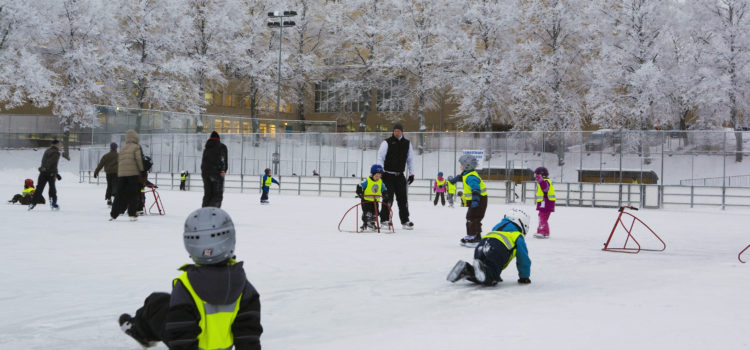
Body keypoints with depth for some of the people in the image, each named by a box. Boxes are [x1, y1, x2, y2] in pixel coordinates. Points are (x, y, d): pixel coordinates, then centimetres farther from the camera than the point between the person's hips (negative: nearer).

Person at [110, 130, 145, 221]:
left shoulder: (122, 149, 17)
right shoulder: (136, 147, -2)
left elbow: (118, 161, 18)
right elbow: (139, 160, -12)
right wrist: (142, 170, -3)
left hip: (121, 174, 6)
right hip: (133, 173, -6)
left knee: (120, 194, 9)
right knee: (133, 194, 0)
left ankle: (113, 214, 8)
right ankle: (132, 214, -3)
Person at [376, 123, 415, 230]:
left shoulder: (407, 144, 9)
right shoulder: (387, 143, -5)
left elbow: (410, 159, 15)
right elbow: (380, 157, -7)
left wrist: (411, 174, 10)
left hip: (400, 175, 4)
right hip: (388, 175, -4)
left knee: (402, 198, 2)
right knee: (388, 197, -8)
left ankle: (405, 220, 7)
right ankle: (384, 219, 3)